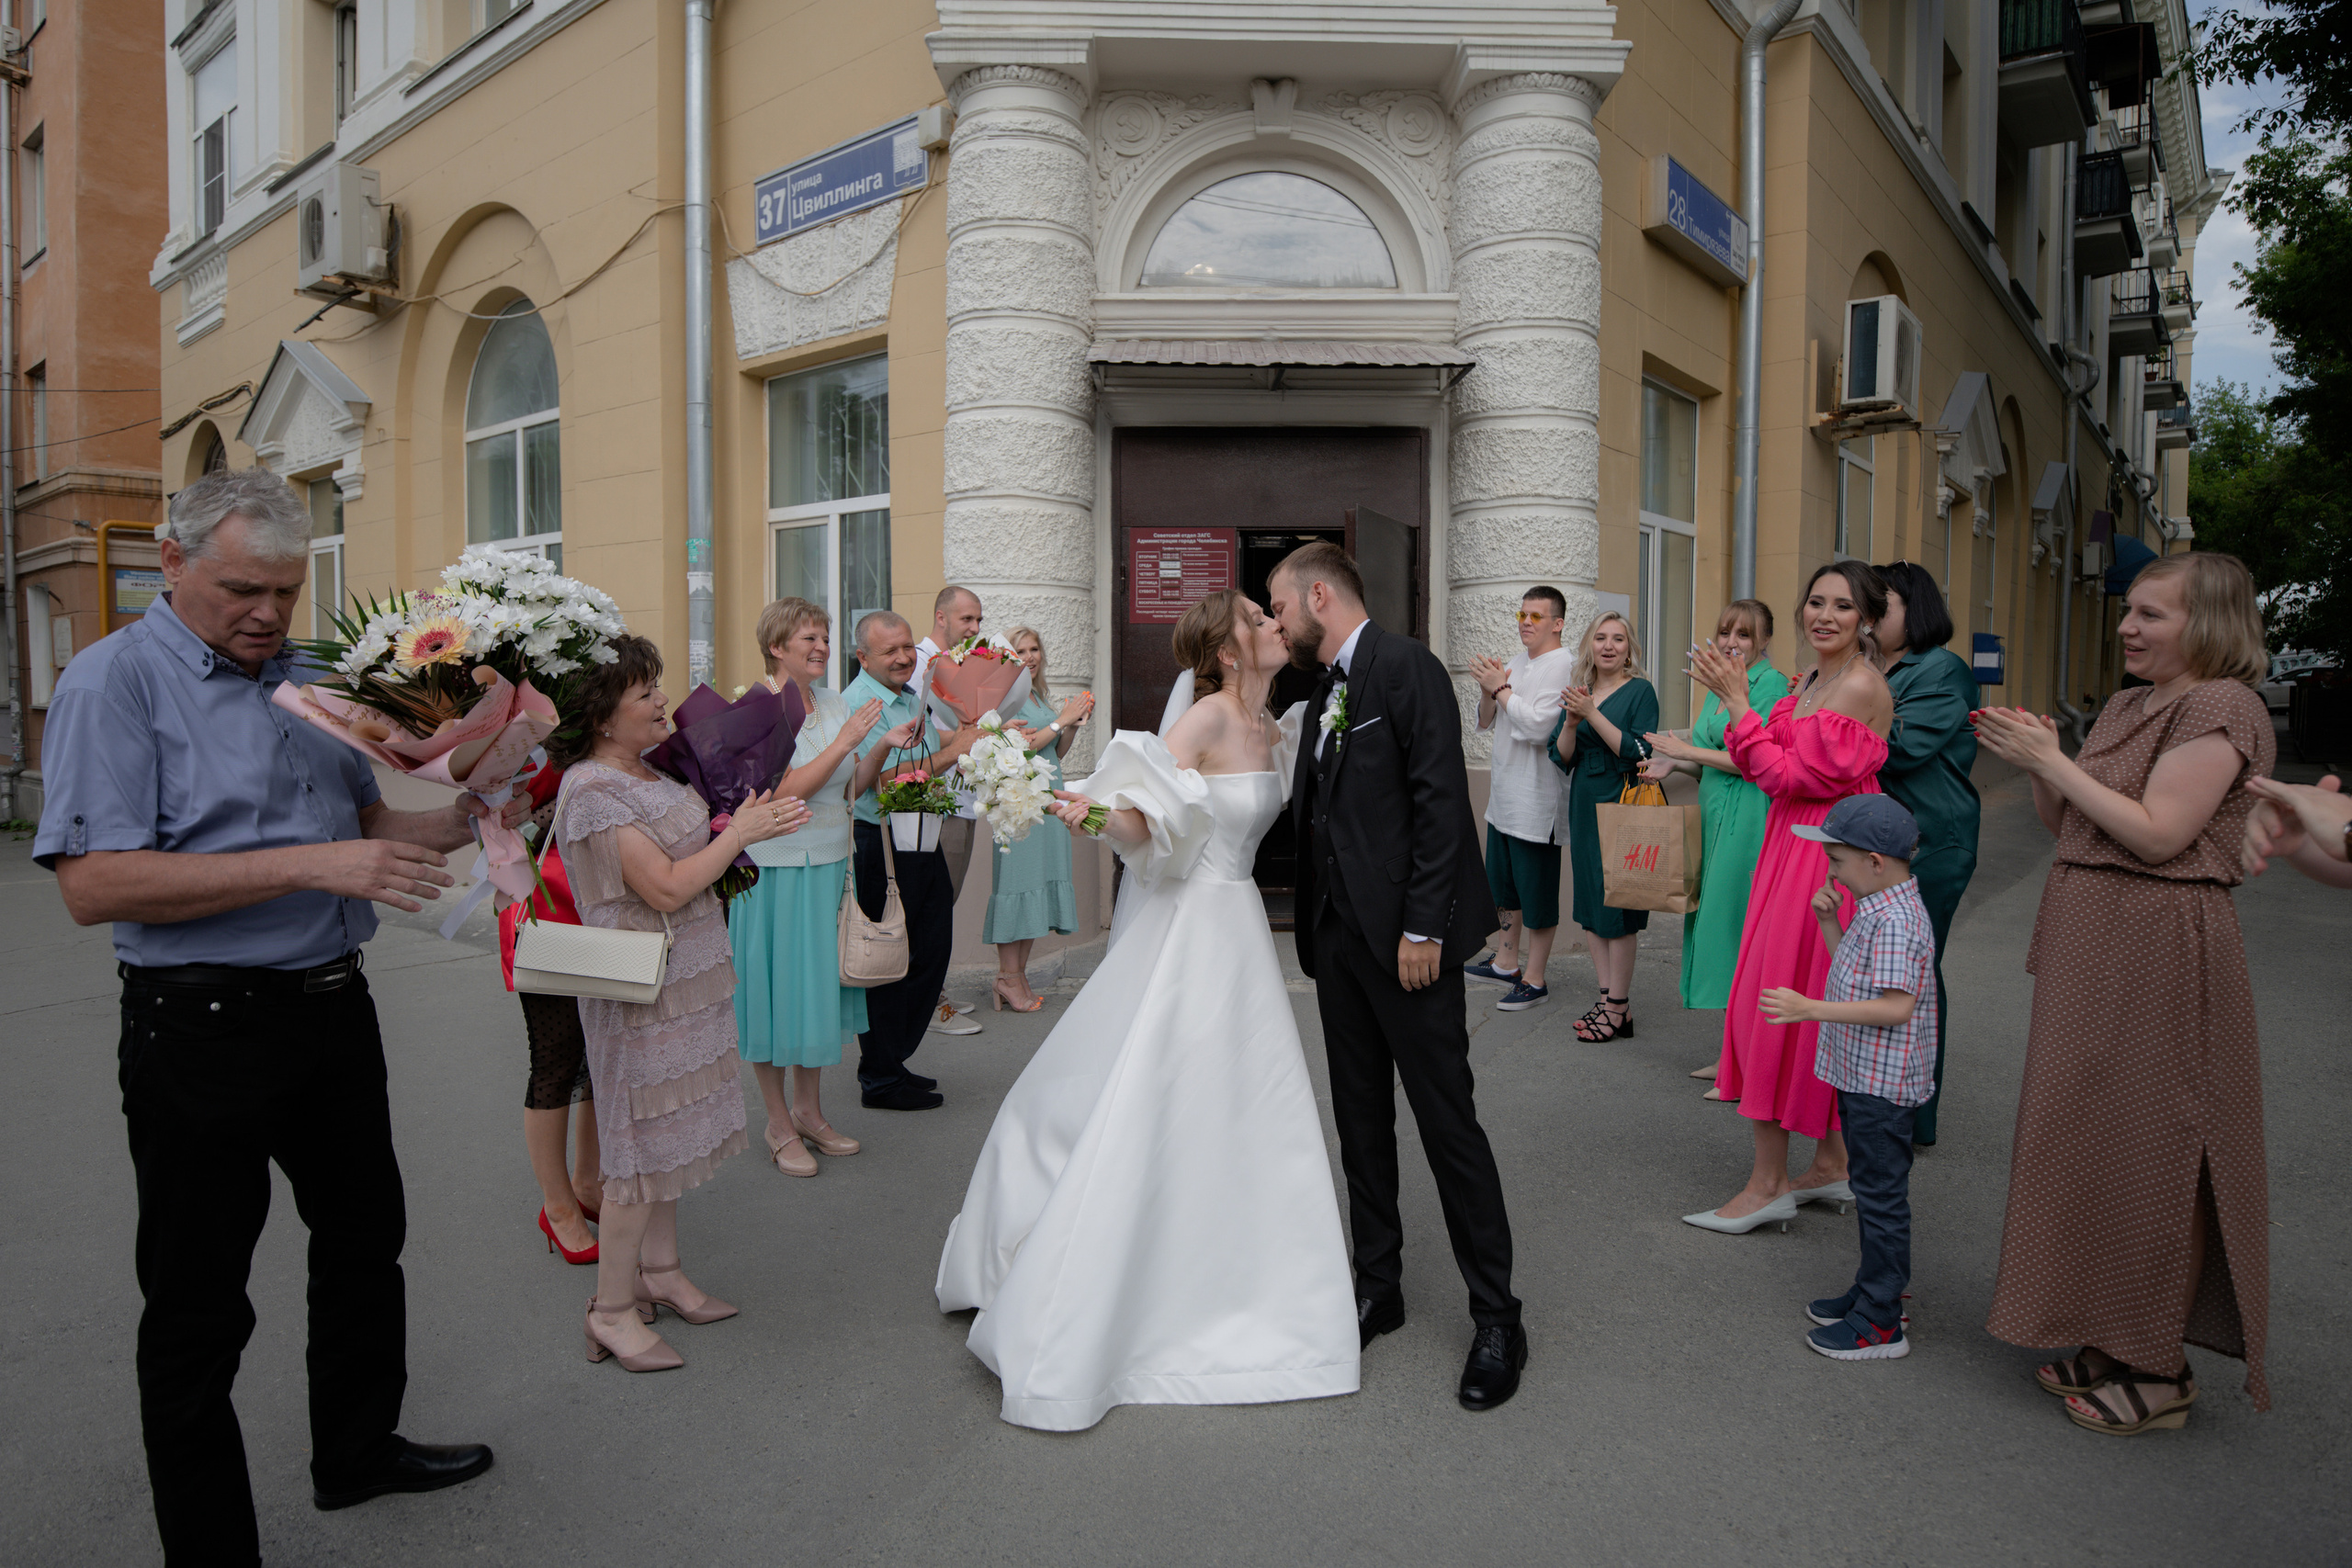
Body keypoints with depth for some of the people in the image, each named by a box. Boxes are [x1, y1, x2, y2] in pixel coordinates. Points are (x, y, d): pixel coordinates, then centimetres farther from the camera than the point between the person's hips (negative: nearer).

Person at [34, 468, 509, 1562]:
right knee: (198, 1308, 7)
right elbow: (93, 885, -22)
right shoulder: (114, 682, -13)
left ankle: (357, 1450, 42)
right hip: (204, 1029, -7)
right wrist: (309, 864, -28)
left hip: (334, 1008, 8)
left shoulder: (308, 679, 9)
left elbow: (366, 823, 18)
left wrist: (453, 827, -3)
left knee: (364, 1241, 21)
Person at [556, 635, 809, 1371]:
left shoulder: (646, 772, 8)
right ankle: (612, 1310, 13)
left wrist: (743, 821, 4)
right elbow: (666, 889, -24)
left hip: (684, 981, 9)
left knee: (667, 1132, 17)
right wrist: (740, 832, -15)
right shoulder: (591, 792, -20)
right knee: (643, 1143, -1)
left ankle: (660, 1271, 32)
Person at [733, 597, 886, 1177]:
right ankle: (779, 1124, 20)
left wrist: (885, 748, -6)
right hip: (776, 870, -6)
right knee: (778, 990, 5)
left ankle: (808, 1108, 31)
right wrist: (844, 741, -23)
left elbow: (850, 787, 9)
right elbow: (785, 791, -22)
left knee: (818, 986, 15)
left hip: (830, 867, 6)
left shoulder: (834, 703, 7)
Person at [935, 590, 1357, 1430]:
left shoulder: (1272, 730, 9)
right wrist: (1092, 813, -42)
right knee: (1135, 1104, -3)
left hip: (1237, 928, 8)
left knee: (1239, 1106, 15)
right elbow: (1142, 825, -23)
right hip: (1188, 928, -8)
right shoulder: (1205, 720, -16)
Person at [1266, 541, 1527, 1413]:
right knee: (1361, 1121, 14)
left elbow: (1441, 801, -16)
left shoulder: (1405, 667, -10)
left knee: (1448, 1123, -2)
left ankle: (1496, 1318, 11)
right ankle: (1378, 1286, 28)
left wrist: (1424, 926, -20)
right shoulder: (1326, 692, 16)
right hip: (1340, 938, 8)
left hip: (1406, 935, -8)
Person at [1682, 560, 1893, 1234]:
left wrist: (1737, 702, -18)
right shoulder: (1814, 678, 13)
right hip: (1793, 852, 9)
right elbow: (1768, 768, 11)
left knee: (1780, 1003, -5)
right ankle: (1833, 1164, 27)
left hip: (1823, 857, -9)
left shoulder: (1860, 686, -16)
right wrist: (1736, 700, -1)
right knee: (1814, 1008, 15)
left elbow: (1797, 776, -19)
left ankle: (1768, 1184, 4)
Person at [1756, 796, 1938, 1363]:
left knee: (1881, 1194, 0)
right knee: (1871, 1189, 20)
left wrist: (1814, 1010, -30)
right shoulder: (1875, 907, 8)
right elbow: (1854, 973, 16)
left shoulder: (1896, 920, -24)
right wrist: (1828, 923, 4)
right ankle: (1872, 1290, 33)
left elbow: (1897, 1006, -28)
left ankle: (1880, 1323, 10)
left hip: (1883, 1082, -10)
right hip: (1861, 1075, 10)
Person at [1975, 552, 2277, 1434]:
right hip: (2090, 939, 9)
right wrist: (2034, 762, 0)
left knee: (2146, 1153, -2)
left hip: (2157, 953, -9)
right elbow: (2065, 826, 15)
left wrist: (2052, 761, -16)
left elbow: (2157, 835, -20)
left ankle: (2160, 1370, 11)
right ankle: (2113, 1338, 26)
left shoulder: (2221, 709, -11)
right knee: (2092, 1145, 14)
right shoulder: (2126, 707, 15)